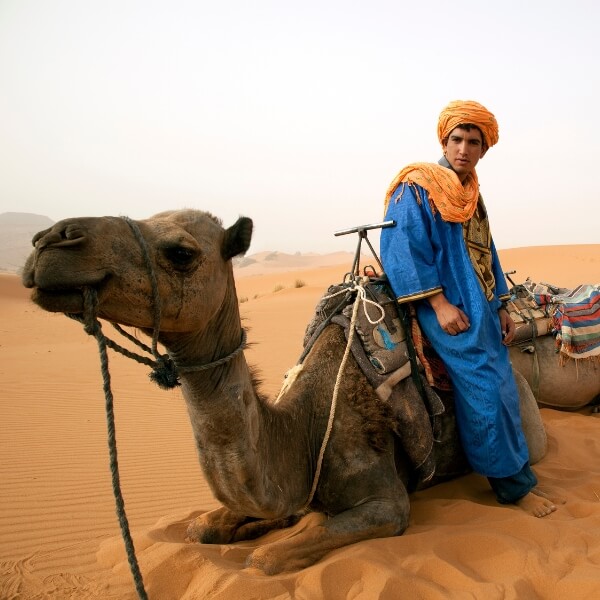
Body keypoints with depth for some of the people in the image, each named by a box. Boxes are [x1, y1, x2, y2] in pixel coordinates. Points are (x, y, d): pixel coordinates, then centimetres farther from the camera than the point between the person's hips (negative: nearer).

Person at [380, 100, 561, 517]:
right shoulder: (417, 187, -8)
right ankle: (515, 485, 8)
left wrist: (501, 307, 16)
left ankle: (515, 477, 24)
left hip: (480, 308, 8)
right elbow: (401, 248, -16)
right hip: (448, 308, -8)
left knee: (503, 388, 9)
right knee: (485, 389, -8)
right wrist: (439, 303, -20)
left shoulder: (471, 196, 17)